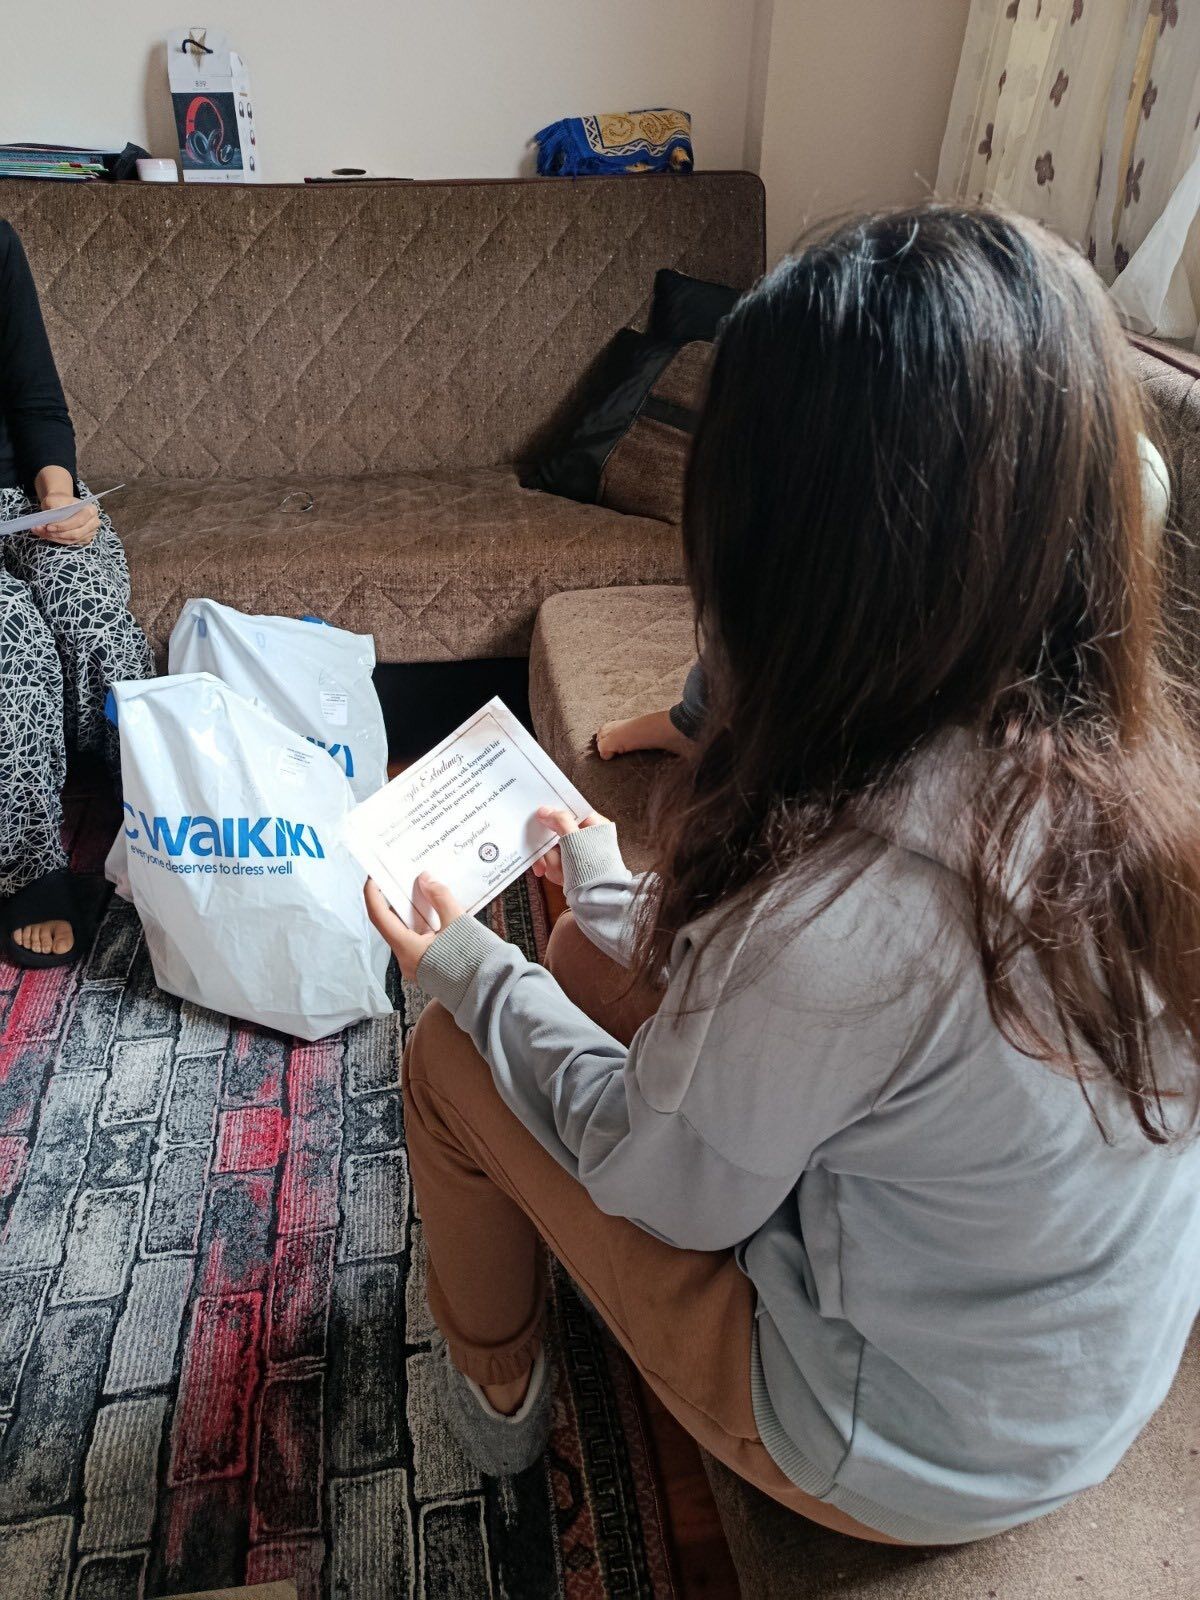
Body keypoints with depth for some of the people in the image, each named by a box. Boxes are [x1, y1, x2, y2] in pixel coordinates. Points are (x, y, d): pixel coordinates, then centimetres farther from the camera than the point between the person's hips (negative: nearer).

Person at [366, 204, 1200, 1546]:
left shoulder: (840, 907, -41)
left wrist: (465, 969, -5)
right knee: (596, 947, 11)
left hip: (907, 1458, -6)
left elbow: (668, 1188, -19)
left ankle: (492, 1388, 34)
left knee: (449, 1062, 3)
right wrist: (605, 872, 10)